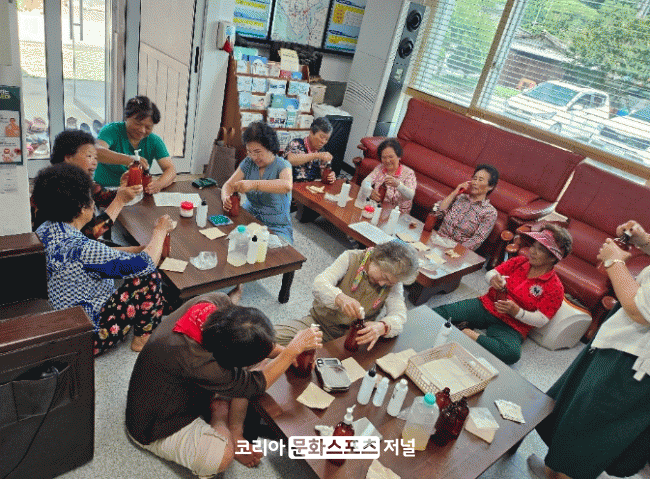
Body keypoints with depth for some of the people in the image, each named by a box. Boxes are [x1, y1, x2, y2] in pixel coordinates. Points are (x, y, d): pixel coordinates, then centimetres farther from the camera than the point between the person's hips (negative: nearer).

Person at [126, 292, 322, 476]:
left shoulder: (218, 302, -22)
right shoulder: (194, 361, -41)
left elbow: (252, 340, -1)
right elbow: (256, 383, -29)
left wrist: (281, 352, -14)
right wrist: (293, 349, -24)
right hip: (156, 426, -8)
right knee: (221, 456, -33)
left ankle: (234, 431, 1)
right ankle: (218, 416, 1)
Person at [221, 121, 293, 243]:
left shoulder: (282, 165, -10)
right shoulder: (248, 163, 7)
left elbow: (287, 186, -32)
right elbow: (228, 185, 7)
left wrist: (254, 184, -43)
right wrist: (226, 198, -18)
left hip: (276, 228, -5)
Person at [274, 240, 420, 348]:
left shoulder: (394, 283, -3)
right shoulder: (351, 258, -10)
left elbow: (399, 316, -15)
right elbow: (320, 284, -23)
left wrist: (382, 327, -40)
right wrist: (340, 298, -46)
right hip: (320, 322, -1)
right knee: (271, 335, -24)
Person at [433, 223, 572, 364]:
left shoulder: (555, 288, -1)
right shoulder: (519, 261, 12)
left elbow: (541, 320, -7)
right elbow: (490, 273, 10)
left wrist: (515, 311, -23)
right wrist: (493, 279, -16)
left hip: (511, 326, -3)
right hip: (486, 306, 3)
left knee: (512, 353, -41)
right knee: (439, 312, -20)